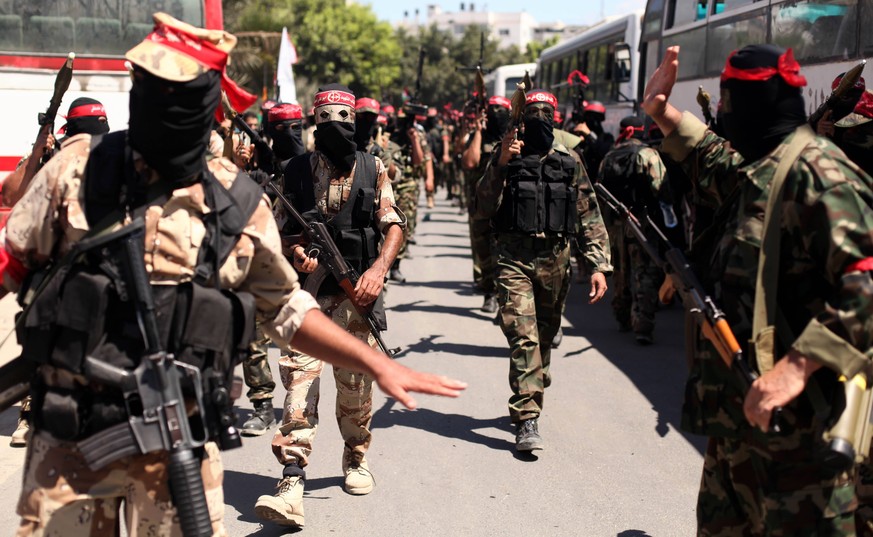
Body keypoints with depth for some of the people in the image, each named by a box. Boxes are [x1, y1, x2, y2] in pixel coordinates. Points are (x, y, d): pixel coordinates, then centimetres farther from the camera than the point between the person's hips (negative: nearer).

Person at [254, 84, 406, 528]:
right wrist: (294, 252, -9)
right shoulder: (296, 170, 7)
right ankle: (292, 482, -13)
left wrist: (379, 267, -12)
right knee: (299, 375, -10)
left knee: (356, 382, 8)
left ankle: (356, 459, 31)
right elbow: (279, 227, 11)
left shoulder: (373, 170, 6)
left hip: (356, 291, 0)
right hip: (307, 289, 0)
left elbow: (393, 225, 3)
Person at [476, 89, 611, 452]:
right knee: (523, 338, -12)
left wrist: (599, 265, -2)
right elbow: (484, 208, -7)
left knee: (545, 337, 14)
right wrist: (500, 164, -18)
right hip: (514, 259, -3)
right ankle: (527, 421, -12)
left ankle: (527, 404, 33)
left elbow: (589, 217, 6)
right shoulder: (507, 157, 3)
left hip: (556, 260, 3)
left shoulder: (569, 162, 7)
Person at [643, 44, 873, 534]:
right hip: (739, 414, 10)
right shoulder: (758, 171, 13)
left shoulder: (815, 171, -17)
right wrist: (665, 115, 34)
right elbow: (715, 166, 38)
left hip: (795, 422, -10)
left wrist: (798, 366, -33)